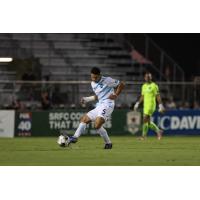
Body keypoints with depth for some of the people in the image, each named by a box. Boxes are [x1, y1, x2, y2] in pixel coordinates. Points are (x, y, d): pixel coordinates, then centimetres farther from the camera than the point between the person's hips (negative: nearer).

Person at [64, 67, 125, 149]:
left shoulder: (107, 80, -8)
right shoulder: (93, 84, 15)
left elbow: (121, 84, -1)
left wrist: (115, 95, -9)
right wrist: (86, 99, 16)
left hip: (107, 105, -9)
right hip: (99, 106, 9)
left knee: (97, 125, -23)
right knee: (84, 119, 6)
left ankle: (108, 143, -11)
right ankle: (75, 137, 1)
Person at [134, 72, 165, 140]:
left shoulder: (154, 85, -5)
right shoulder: (144, 86, 14)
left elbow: (158, 96, -6)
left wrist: (160, 106, -11)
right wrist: (137, 104, 16)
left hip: (151, 105, -7)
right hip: (145, 105, 7)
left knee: (145, 119, -14)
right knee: (148, 122, 6)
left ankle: (144, 135, -9)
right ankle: (158, 131, 24)